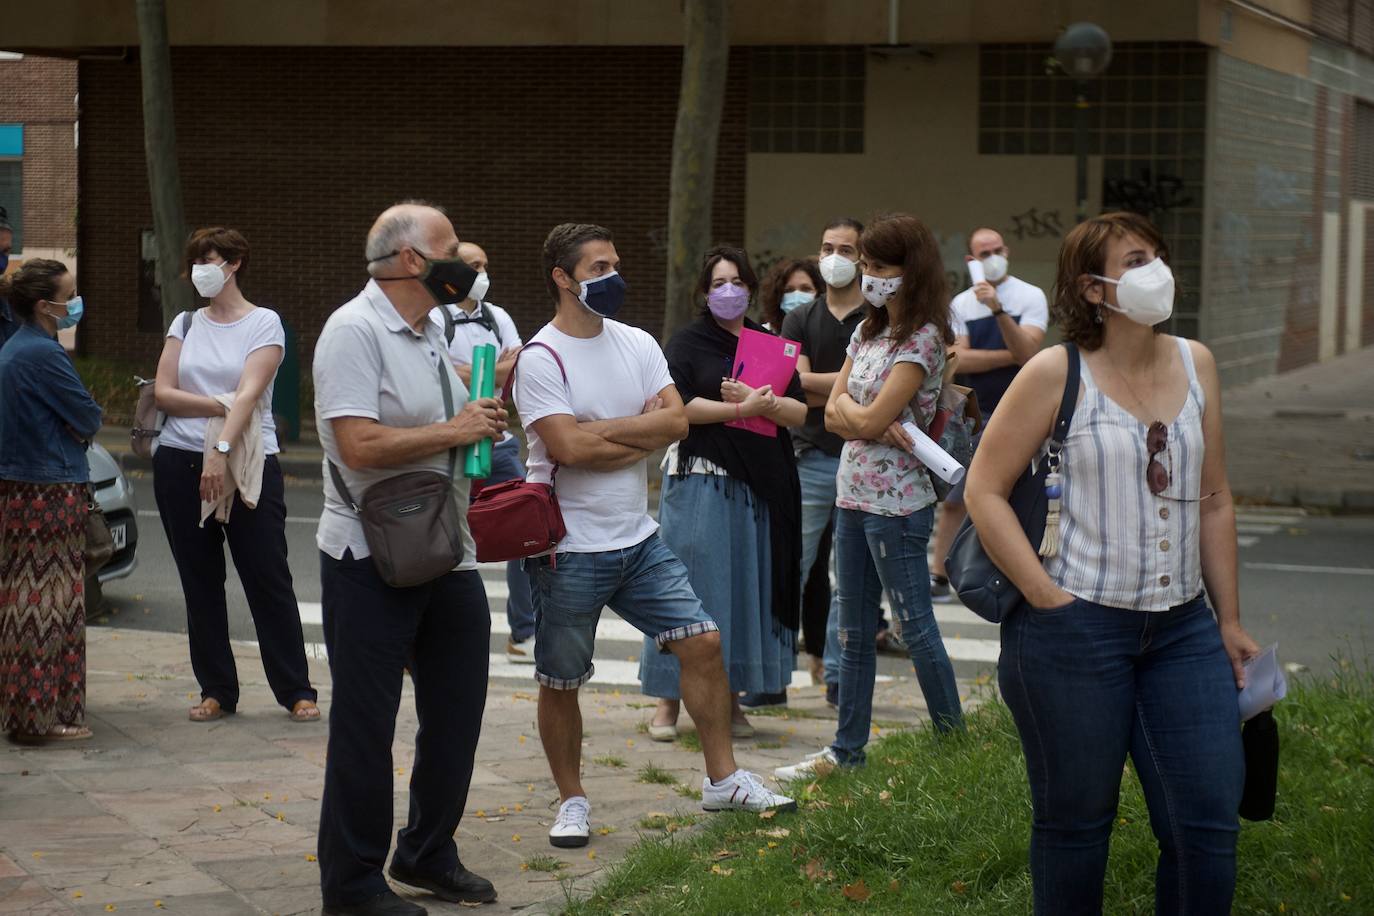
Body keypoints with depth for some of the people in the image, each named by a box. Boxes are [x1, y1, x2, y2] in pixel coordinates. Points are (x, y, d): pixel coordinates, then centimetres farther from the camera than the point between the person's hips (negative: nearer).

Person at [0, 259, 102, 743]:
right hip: (51, 493, -10)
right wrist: (81, 428, 6)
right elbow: (89, 418, -13)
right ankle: (42, 716, -2)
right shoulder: (43, 354, -17)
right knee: (51, 602, -5)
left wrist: (74, 427, 3)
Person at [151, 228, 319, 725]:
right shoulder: (186, 324, 12)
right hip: (180, 463, 4)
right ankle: (216, 690, 14)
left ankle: (297, 691, 2)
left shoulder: (264, 324, -1)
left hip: (250, 465, -4)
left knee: (269, 580, -4)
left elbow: (249, 393, -13)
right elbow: (163, 393, 3)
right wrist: (218, 406, -10)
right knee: (200, 583, 7)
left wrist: (221, 450, -24)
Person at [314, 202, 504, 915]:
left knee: (456, 708, 15)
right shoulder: (355, 331, -15)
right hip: (372, 562, -9)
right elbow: (360, 444, -26)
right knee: (365, 726, 1)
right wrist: (454, 431, -17)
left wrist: (485, 414, 9)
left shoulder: (428, 332, 14)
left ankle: (427, 855, 32)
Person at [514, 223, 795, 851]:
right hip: (570, 550, -5)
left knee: (702, 641, 0)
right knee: (560, 681, 5)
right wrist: (643, 430, -10)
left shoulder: (636, 345, 7)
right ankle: (572, 800, 22)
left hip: (639, 539, 5)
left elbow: (676, 421, -6)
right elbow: (569, 448, -22)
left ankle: (723, 778, 13)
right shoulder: (540, 359, -12)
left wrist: (599, 428, -16)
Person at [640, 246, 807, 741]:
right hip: (699, 478, -4)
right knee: (689, 585, -5)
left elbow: (800, 412, 6)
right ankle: (669, 700, 1)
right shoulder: (687, 343, 3)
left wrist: (759, 400, -11)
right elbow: (679, 406, -12)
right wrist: (741, 410, -13)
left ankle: (731, 696, 13)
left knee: (749, 584, 4)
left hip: (759, 483, 4)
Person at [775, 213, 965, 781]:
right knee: (854, 632, 13)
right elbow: (835, 415, 5)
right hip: (852, 495, 8)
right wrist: (868, 421, -13)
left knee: (916, 627, -2)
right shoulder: (867, 332, 12)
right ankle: (847, 750, 20)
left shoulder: (922, 341, -13)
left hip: (896, 503, -8)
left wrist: (847, 406, 0)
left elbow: (869, 419, -19)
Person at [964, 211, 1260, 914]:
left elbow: (1214, 500, 13)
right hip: (1076, 625, -4)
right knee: (1075, 823, 5)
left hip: (1182, 626, 5)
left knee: (1208, 823, 1)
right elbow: (984, 491, -7)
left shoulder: (1194, 364, 8)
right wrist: (1049, 600, -13)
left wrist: (1229, 619, 12)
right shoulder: (1057, 373, -7)